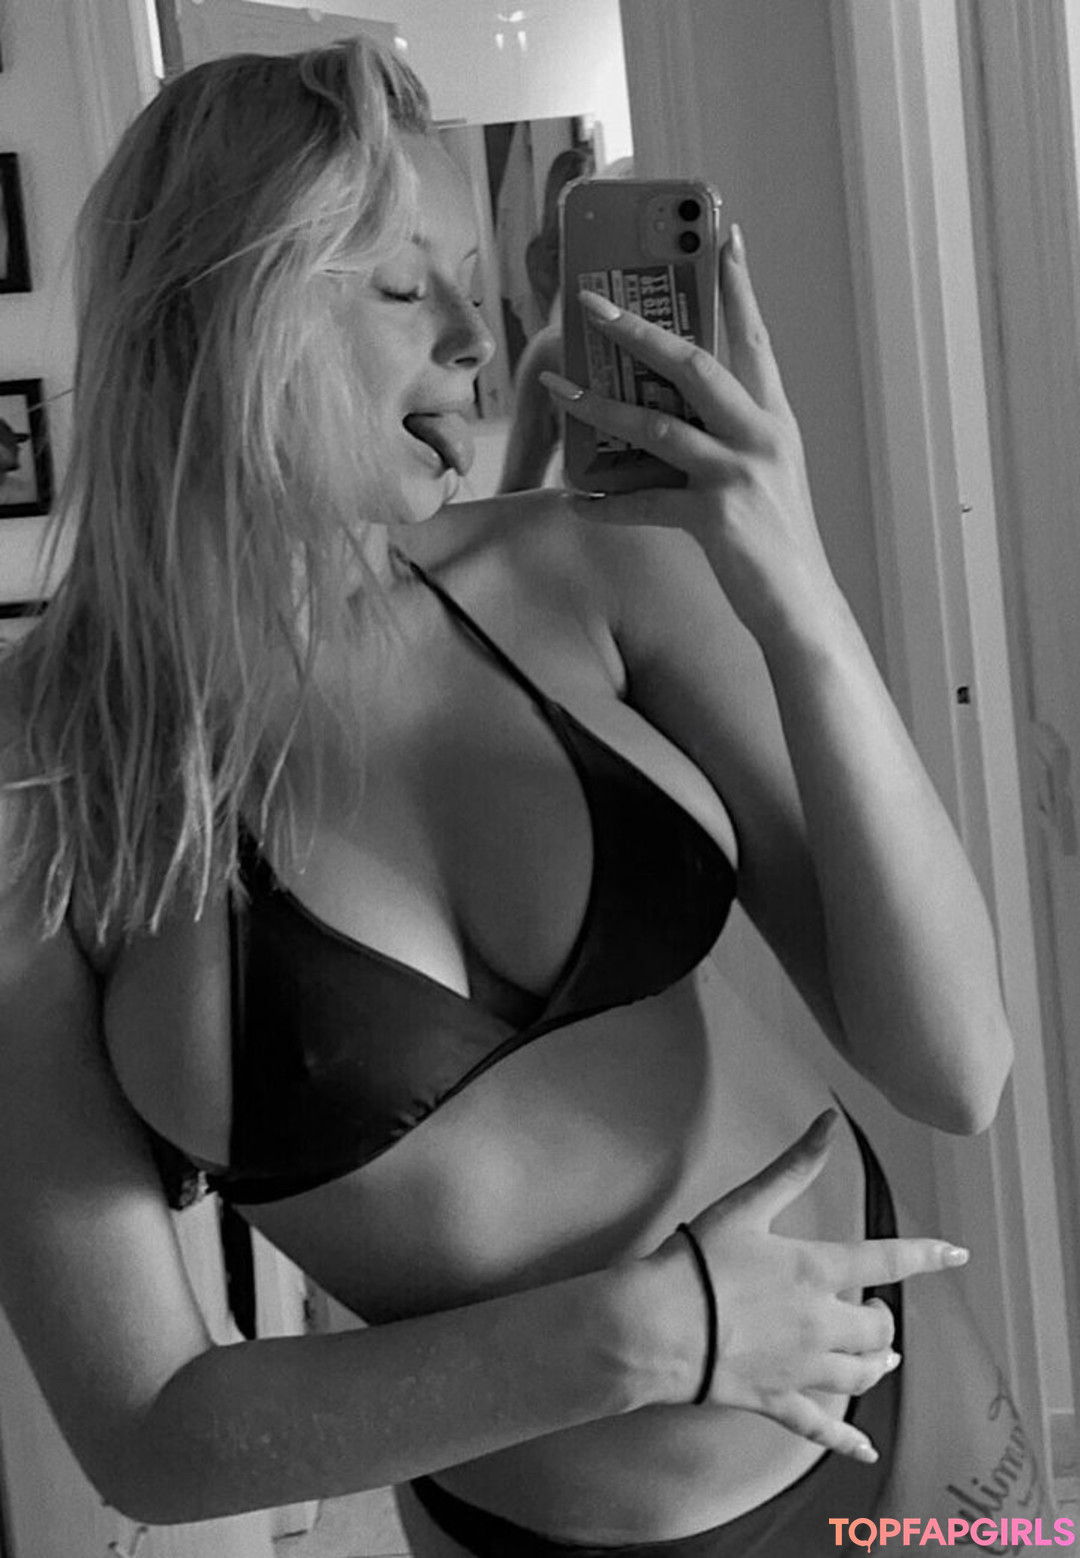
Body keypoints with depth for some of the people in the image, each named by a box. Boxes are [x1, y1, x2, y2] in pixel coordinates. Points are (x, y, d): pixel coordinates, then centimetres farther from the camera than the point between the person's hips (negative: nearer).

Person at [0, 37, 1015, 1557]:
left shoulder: (589, 575, -15)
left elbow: (954, 1070, -15)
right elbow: (148, 1436, -17)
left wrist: (799, 605, -26)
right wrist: (634, 1333, -24)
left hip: (848, 1311, 3)